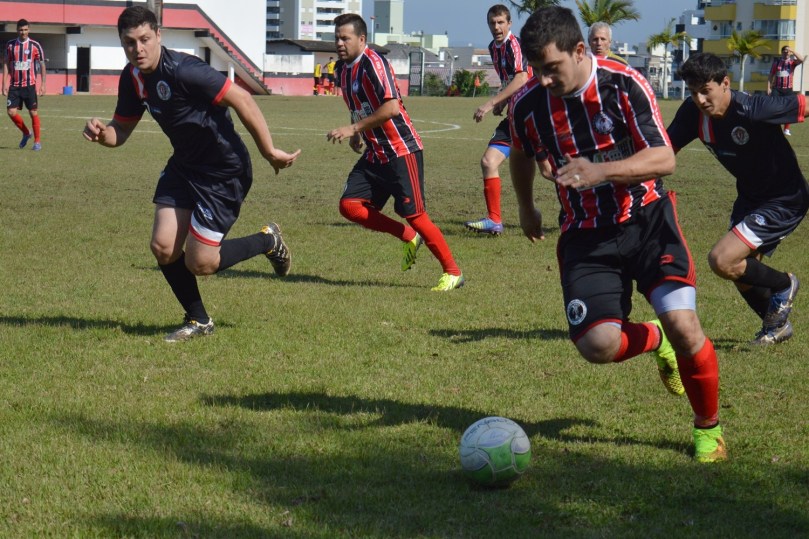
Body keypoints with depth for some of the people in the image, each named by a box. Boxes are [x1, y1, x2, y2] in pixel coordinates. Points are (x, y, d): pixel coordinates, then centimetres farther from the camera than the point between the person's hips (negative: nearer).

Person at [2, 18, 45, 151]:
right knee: (11, 111, -5)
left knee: (33, 113, -2)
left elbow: (42, 65, 2)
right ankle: (26, 133, 19)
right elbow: (6, 64, 10)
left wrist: (43, 85, -3)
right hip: (14, 85, 3)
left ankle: (37, 141, 9)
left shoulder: (35, 46, -3)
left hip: (29, 85, -3)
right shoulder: (10, 45, 4)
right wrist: (4, 83, 4)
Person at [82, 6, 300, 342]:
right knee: (163, 248, -1)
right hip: (184, 164, 8)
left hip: (225, 171, -8)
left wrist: (269, 152, -21)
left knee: (199, 263, -5)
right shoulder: (133, 78, 0)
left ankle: (267, 241, 21)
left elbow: (241, 100, -25)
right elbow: (121, 130, 10)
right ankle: (198, 321, 21)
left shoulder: (182, 71, -27)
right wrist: (100, 133, -14)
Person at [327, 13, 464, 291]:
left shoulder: (373, 63, -16)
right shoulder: (342, 69, 11)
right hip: (375, 154, 9)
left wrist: (353, 128, -22)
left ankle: (453, 273, 3)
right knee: (349, 206, -4)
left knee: (413, 214, -9)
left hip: (402, 151, -9)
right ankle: (409, 237, 13)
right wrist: (357, 135, 9)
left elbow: (391, 107, -25)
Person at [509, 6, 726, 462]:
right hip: (586, 235, 2)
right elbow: (523, 155, 17)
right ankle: (652, 340, 21)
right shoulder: (528, 104, -7)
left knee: (683, 324, -20)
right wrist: (527, 210, 30)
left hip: (647, 219, -2)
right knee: (597, 345, -18)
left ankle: (709, 426, 7)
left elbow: (664, 159, -22)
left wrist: (600, 171, -37)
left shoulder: (624, 86, -16)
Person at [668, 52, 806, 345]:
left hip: (784, 201, -8)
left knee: (722, 261, -19)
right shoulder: (693, 112, -13)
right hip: (749, 197, 8)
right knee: (741, 272, 17)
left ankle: (784, 285, 8)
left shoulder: (754, 110, -32)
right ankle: (776, 325, 43)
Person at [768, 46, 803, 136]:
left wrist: (792, 51, -18)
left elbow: (801, 60, -18)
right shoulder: (776, 62, 6)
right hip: (777, 89, 0)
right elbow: (771, 75, 7)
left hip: (788, 89, 0)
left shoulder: (792, 62, 3)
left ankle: (786, 129, 11)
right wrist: (768, 88, 0)